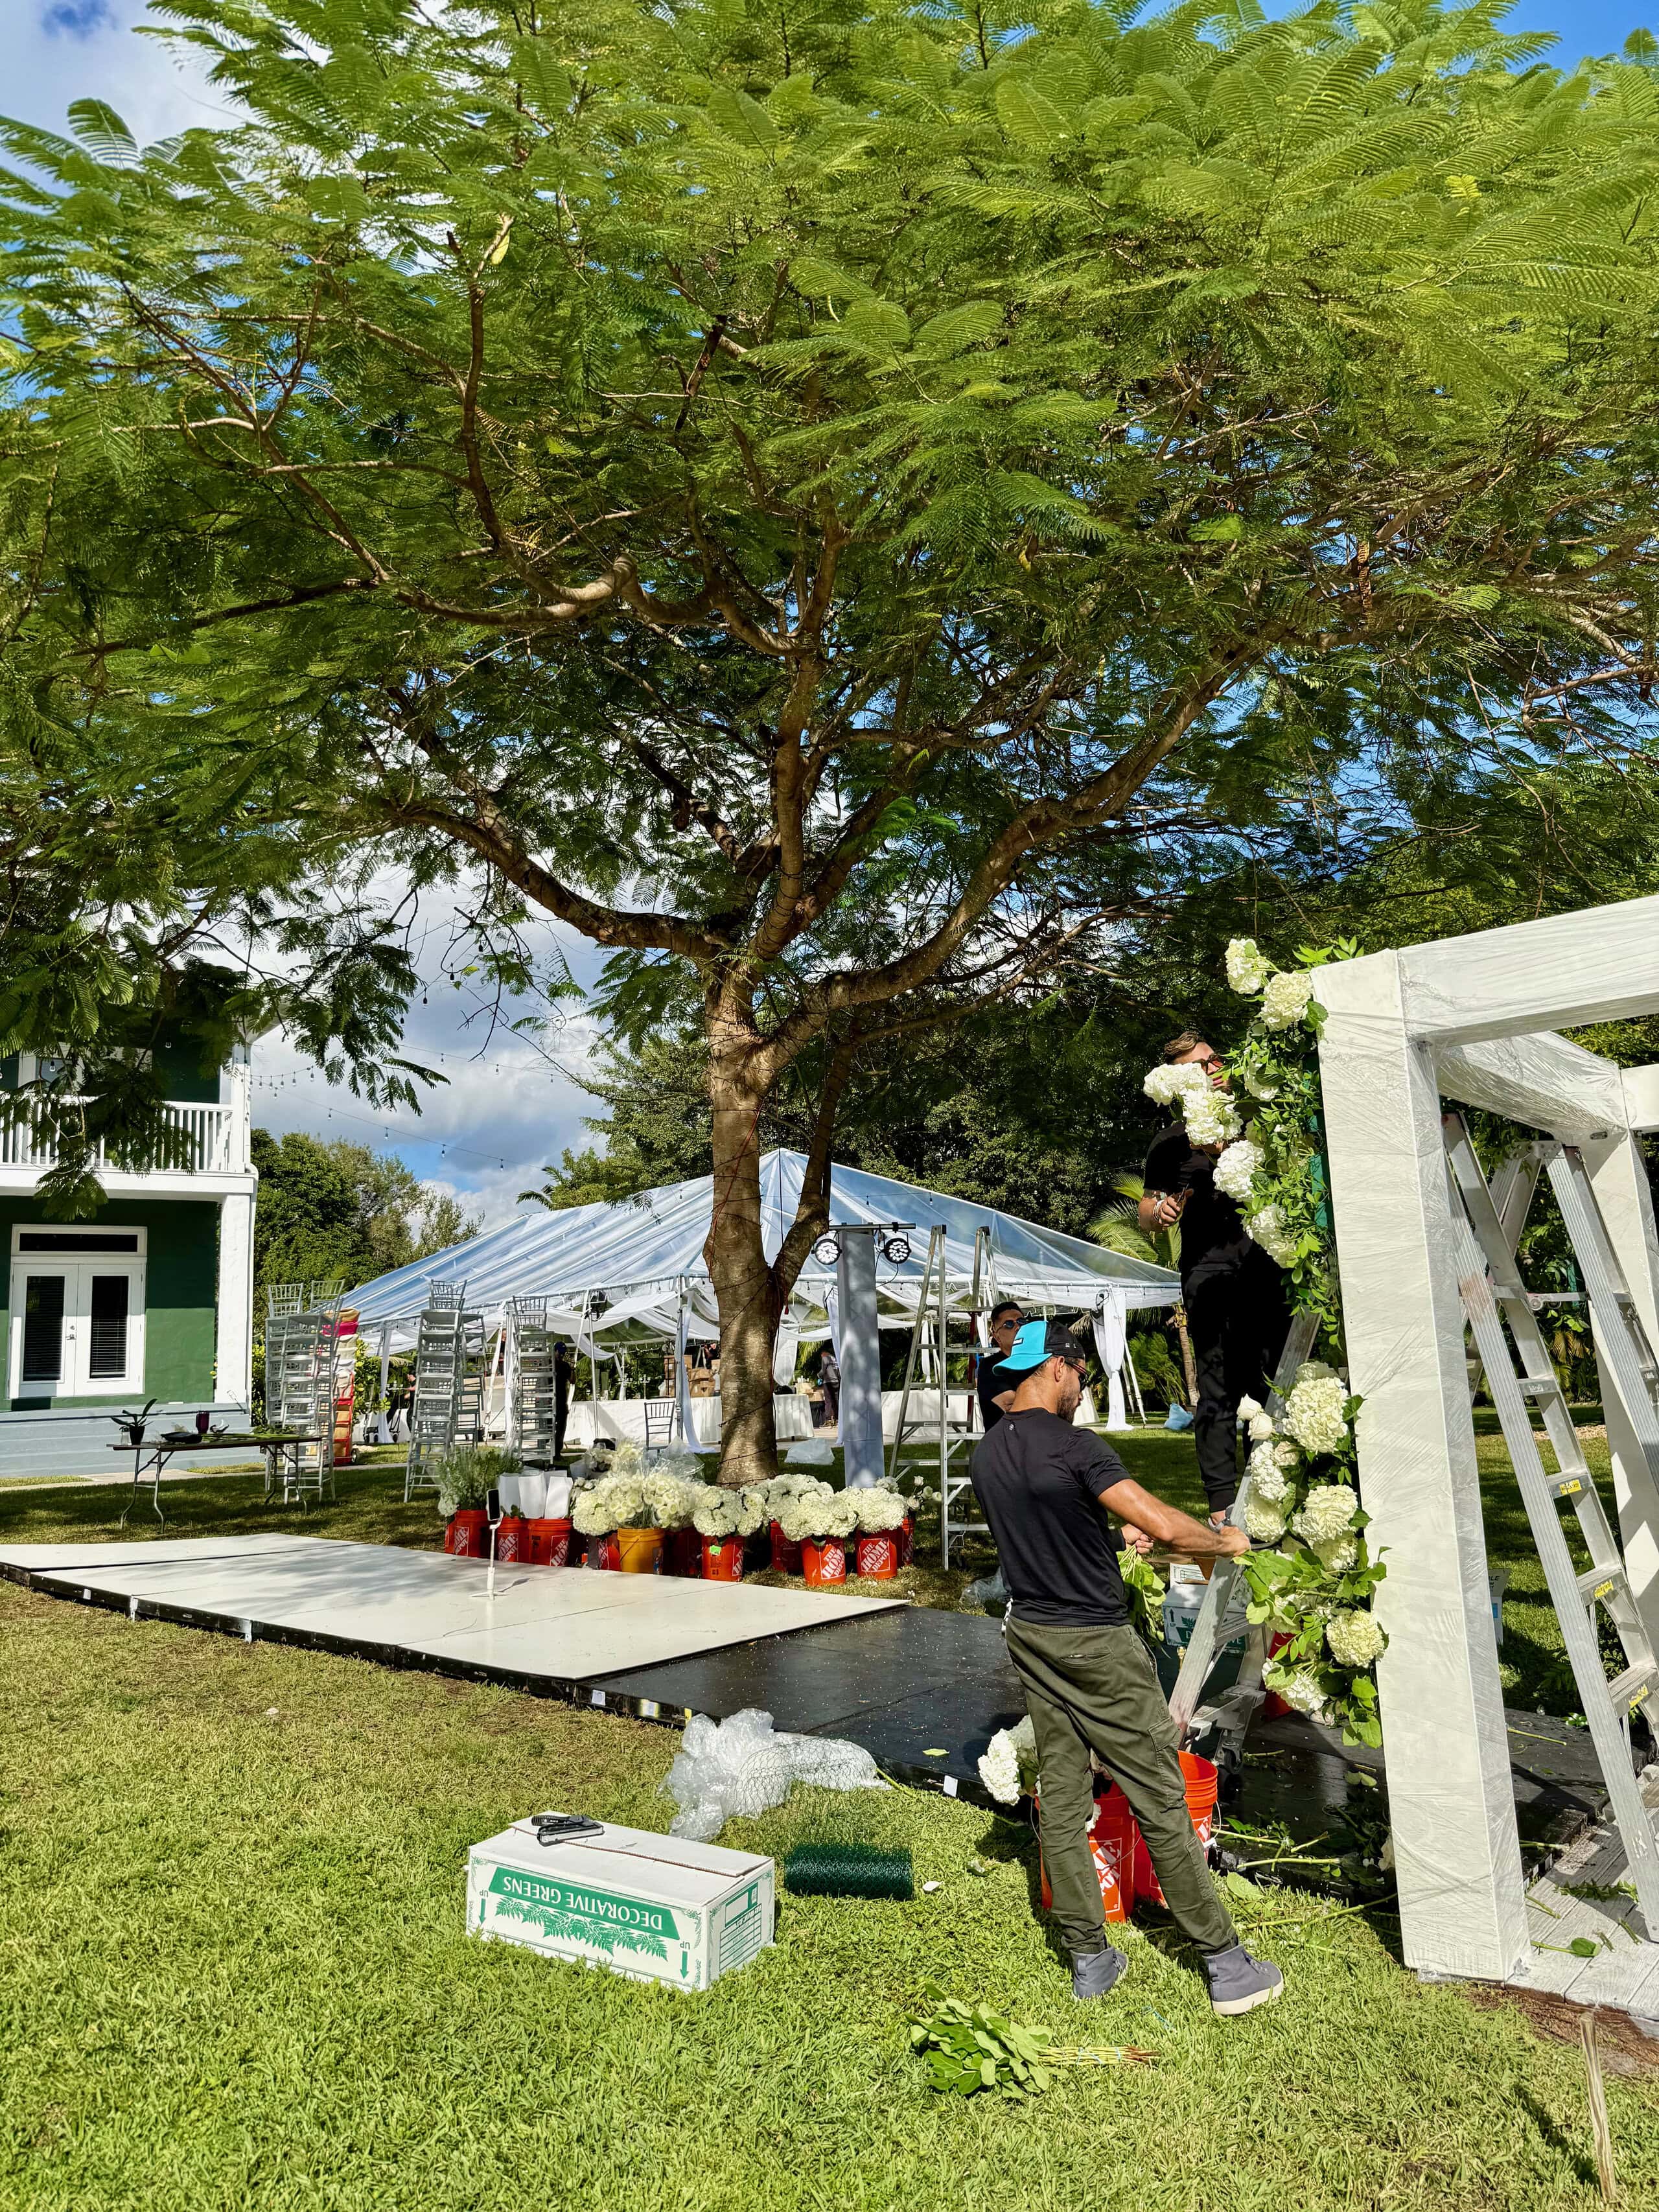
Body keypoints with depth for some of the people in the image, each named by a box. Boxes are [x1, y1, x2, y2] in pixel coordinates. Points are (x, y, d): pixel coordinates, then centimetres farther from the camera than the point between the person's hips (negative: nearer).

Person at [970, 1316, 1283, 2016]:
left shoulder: (986, 1456, 4)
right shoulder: (1073, 1446, -21)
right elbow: (1164, 1525, -24)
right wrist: (1226, 1542, -6)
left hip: (1031, 1637, 7)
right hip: (1097, 1644, -7)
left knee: (1061, 1802, 13)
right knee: (1160, 1802, 3)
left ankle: (1089, 1959, 23)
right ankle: (1226, 1965, 14)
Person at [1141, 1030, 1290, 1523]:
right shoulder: (1174, 1143, 10)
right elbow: (1145, 1216, 10)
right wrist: (1160, 1211, -12)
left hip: (1265, 1267, 3)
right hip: (1209, 1271, -3)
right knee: (1218, 1392, -6)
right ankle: (1221, 1506, -3)